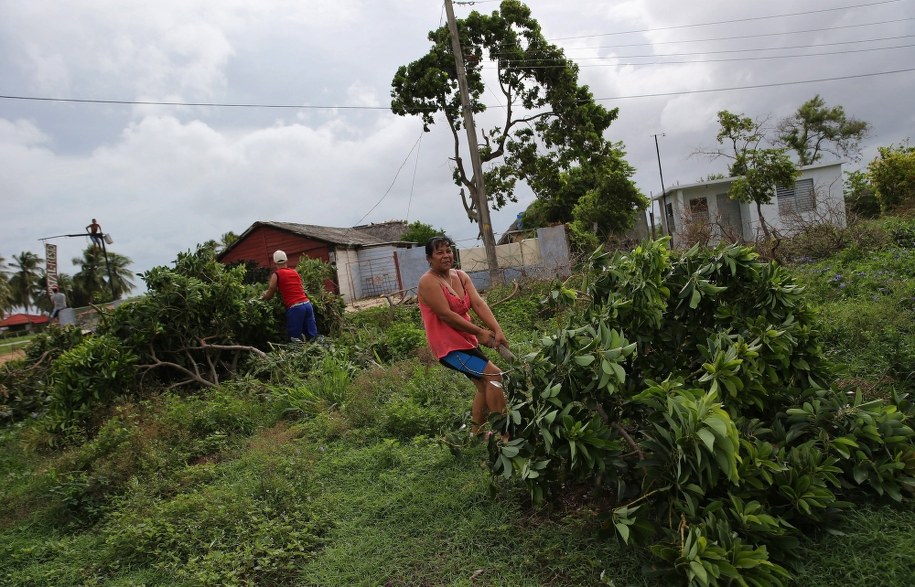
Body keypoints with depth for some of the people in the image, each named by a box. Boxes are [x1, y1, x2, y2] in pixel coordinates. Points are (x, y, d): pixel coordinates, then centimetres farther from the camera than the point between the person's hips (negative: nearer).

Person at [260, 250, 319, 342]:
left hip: (295, 307, -5)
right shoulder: (295, 272, 20)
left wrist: (262, 297, 33)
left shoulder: (276, 274, 4)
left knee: (295, 339, 0)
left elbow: (269, 295, 10)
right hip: (307, 304, 5)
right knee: (313, 337, 4)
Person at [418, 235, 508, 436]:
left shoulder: (460, 276, 7)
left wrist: (497, 330, -18)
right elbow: (446, 315, -21)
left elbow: (478, 304, -5)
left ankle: (476, 434, 28)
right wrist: (479, 332, -18)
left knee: (484, 384, 14)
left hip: (466, 340, 9)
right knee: (494, 375, -15)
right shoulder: (428, 282, -15)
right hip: (448, 344, -9)